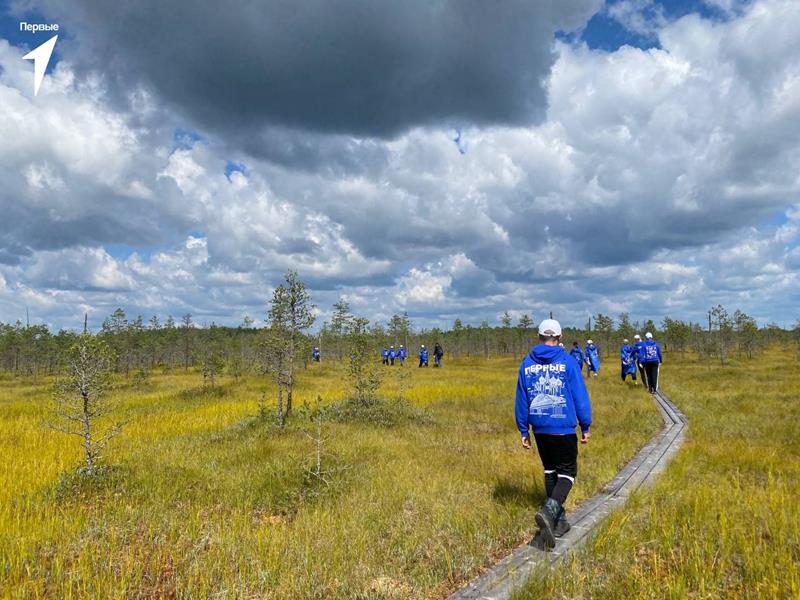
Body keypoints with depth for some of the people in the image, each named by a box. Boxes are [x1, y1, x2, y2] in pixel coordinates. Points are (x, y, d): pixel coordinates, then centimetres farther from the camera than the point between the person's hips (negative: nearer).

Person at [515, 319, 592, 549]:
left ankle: (558, 521, 24)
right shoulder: (567, 362, -7)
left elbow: (521, 400, 6)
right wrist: (585, 427, 6)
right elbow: (580, 396, -4)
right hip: (563, 428, -4)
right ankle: (549, 511, -19)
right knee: (567, 473, 4)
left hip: (540, 429, 4)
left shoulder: (527, 364, 3)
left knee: (550, 472, 18)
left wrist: (524, 431, 14)